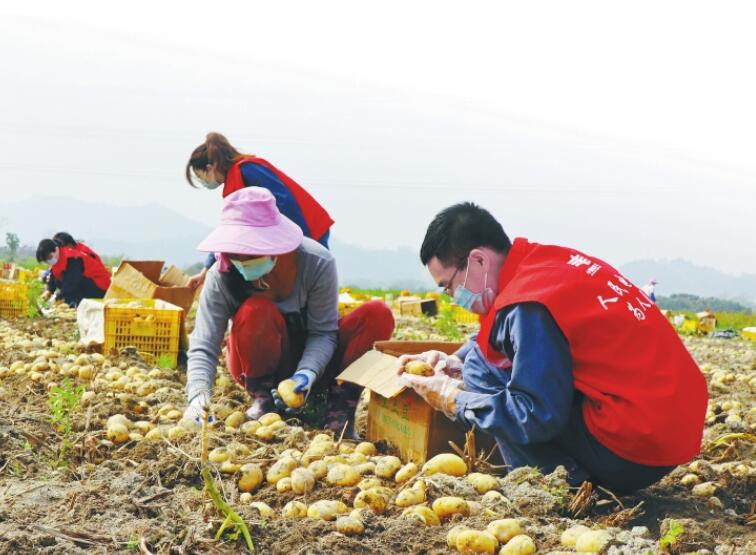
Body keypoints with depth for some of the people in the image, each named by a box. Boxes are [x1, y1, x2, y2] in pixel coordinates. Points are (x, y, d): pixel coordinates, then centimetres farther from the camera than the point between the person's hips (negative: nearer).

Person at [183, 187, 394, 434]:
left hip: (313, 358, 1)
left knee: (378, 314, -24)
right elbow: (203, 346, -27)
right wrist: (198, 397, -46)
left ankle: (343, 404, -19)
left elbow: (323, 332, -19)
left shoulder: (317, 263, -24)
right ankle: (262, 399, -15)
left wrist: (306, 374, -38)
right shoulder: (221, 277, -23)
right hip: (262, 365, -1)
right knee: (255, 311, -35)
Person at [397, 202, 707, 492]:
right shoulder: (554, 262, 10)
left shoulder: (527, 305, -18)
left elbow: (537, 418, -20)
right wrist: (455, 361, 11)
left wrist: (454, 401, -7)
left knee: (482, 371, -4)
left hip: (631, 455, -9)